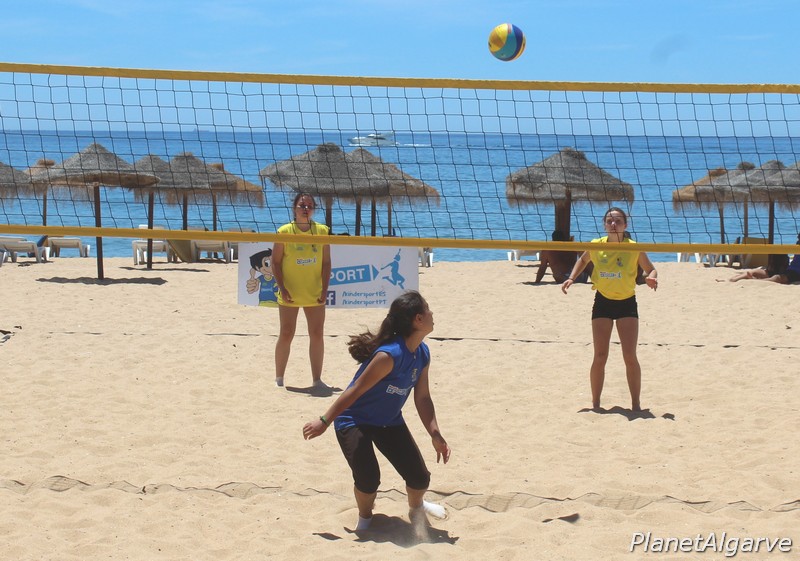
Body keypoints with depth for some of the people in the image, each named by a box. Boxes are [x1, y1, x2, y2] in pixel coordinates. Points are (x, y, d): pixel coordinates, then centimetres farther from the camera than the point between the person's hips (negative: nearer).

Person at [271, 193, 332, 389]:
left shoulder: (322, 231, 2)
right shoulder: (284, 231, -5)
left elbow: (326, 262, 4)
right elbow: (275, 262, -4)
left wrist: (324, 289, -3)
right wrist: (282, 288, -11)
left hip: (314, 294, 3)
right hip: (289, 295, -3)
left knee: (317, 335, 4)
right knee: (286, 335, 2)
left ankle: (317, 380, 13)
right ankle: (279, 379, 12)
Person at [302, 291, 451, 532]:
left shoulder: (422, 354, -7)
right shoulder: (390, 355, -32)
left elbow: (422, 398, 2)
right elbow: (355, 391, -26)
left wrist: (435, 435, -7)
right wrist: (325, 421, -21)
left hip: (389, 422, 7)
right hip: (354, 421, -7)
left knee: (420, 478, -2)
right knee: (368, 480, -22)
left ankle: (416, 507, 33)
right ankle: (365, 518, 11)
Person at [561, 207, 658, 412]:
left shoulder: (634, 248, -13)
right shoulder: (596, 246, -8)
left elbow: (650, 269, -1)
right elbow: (583, 260, 14)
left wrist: (651, 278, -23)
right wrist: (571, 278, 0)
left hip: (627, 303, -1)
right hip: (602, 302, 1)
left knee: (630, 356, -7)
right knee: (600, 356, 0)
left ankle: (636, 404, 4)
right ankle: (595, 403, 12)